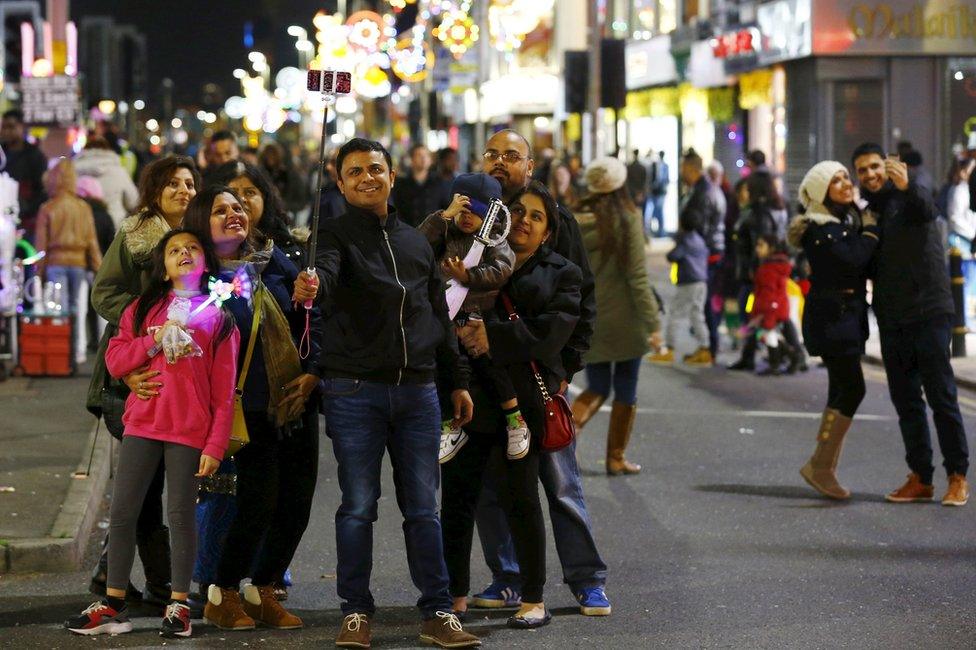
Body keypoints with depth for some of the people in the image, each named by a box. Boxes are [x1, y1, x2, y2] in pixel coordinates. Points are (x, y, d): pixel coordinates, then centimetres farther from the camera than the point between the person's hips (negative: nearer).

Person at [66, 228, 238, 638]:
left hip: (190, 429, -3)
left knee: (180, 514, 1)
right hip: (142, 422, 3)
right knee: (122, 511, 2)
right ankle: (113, 604, 8)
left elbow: (224, 389, 0)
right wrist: (154, 342, -10)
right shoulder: (143, 309, 13)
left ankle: (178, 605, 10)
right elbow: (114, 361, 5)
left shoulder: (218, 315, 4)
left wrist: (216, 444, -7)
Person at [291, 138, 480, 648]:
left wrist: (457, 381, 19)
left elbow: (439, 316, 22)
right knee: (358, 506, 0)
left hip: (417, 391, 4)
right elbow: (326, 272, -23)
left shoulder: (416, 242, 16)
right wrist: (311, 286, -46)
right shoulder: (337, 233, 1)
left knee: (423, 506, 6)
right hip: (354, 390, -4)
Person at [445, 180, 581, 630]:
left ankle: (534, 600, 6)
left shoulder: (561, 274, 11)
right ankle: (456, 596, 12)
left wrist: (495, 336, -15)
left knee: (520, 496, -4)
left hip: (524, 396, -2)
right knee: (458, 495, 2)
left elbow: (552, 331, -4)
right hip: (469, 392, 2)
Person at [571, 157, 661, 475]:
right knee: (625, 391, 12)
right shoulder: (627, 220, -13)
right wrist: (652, 322, -12)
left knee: (597, 388, 16)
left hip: (587, 321, 4)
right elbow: (637, 276, -15)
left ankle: (569, 426, -13)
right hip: (623, 320, -4)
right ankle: (616, 458, 17)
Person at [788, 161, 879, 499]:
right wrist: (871, 230, -12)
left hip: (849, 315, 9)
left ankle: (824, 469, 13)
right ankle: (820, 465, -7)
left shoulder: (850, 220, 14)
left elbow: (868, 266, 13)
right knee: (852, 389, -12)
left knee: (841, 392, 9)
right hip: (831, 316, -9)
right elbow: (852, 259, -25)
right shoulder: (819, 229, -13)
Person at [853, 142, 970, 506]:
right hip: (892, 319, 6)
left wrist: (906, 187, -48)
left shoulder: (909, 198, -3)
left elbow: (926, 210, -27)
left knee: (941, 394, -5)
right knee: (905, 400, 7)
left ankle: (958, 478, 0)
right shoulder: (867, 213, 15)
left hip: (928, 312, -6)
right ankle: (920, 479, 13)